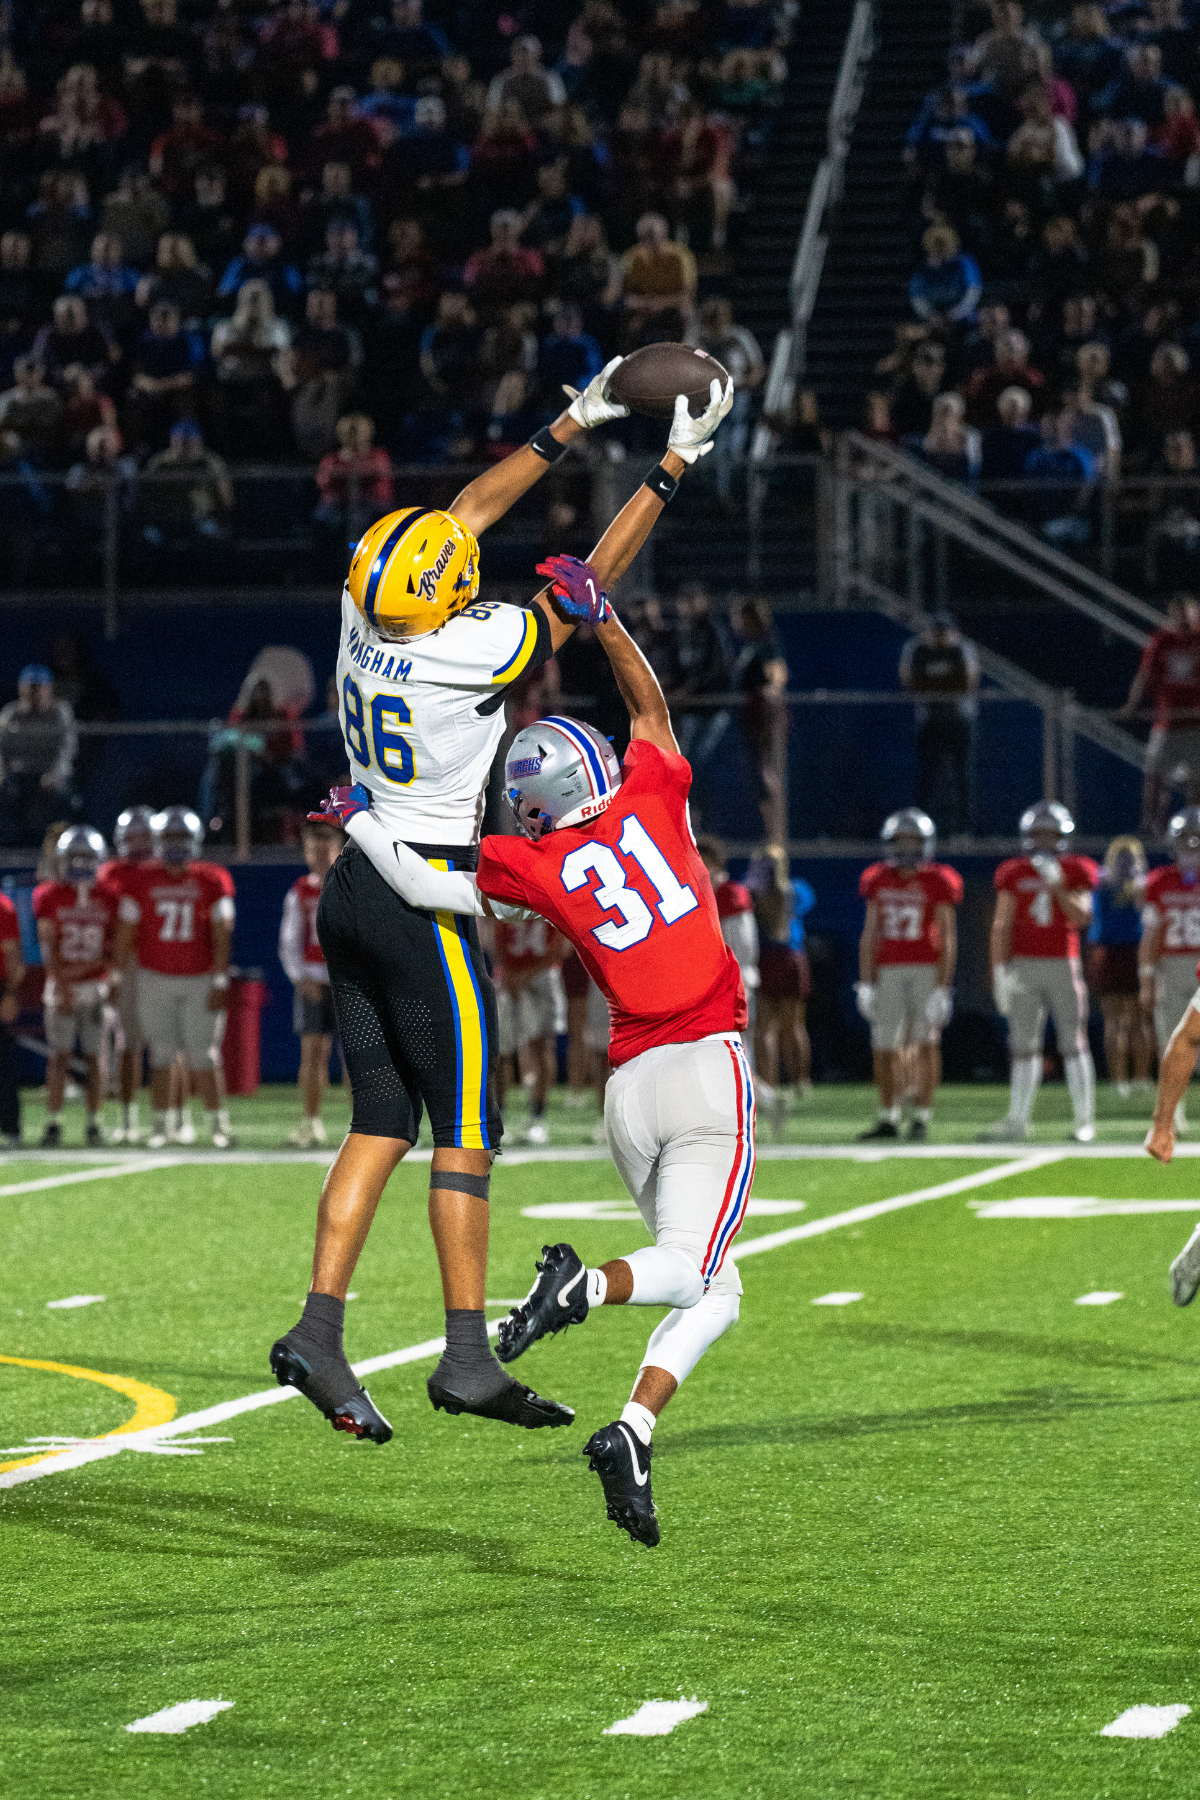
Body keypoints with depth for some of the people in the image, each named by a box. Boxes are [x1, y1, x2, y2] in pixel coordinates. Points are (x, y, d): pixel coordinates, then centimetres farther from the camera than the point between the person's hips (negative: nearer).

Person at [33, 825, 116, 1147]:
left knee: (94, 1057, 0)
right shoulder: (50, 896, 2)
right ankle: (53, 1124, -3)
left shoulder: (108, 899, 5)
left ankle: (93, 1124, 5)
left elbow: (113, 950, 3)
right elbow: (48, 947, -4)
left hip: (96, 985, 1)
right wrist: (61, 987, -13)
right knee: (59, 1056, -5)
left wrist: (82, 968, -12)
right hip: (61, 987, -1)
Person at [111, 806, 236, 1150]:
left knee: (202, 1058, -2)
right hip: (155, 978, 1)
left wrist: (220, 982, -6)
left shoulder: (212, 882, -1)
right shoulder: (141, 880, 0)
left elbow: (221, 936, -1)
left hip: (200, 980, -1)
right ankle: (159, 1127, 6)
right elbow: (126, 934, 4)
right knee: (160, 1056, 1)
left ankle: (218, 1124, 7)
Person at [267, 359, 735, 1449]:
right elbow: (586, 591, -8)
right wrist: (671, 469, 0)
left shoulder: (363, 623, -1)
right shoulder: (467, 656, -20)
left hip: (354, 891, 7)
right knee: (466, 1133, 0)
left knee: (382, 1124, 10)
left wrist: (572, 428, 18)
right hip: (426, 901, -7)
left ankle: (320, 1333, 2)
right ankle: (468, 1360, 2)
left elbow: (467, 513, 12)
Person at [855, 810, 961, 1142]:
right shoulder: (879, 881, 7)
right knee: (885, 1048, 4)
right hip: (889, 972, 4)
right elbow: (870, 934, 10)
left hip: (928, 970, -4)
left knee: (926, 1044, -7)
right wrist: (865, 983, 5)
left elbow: (948, 938, -6)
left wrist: (943, 987, -13)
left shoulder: (937, 883, -4)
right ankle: (888, 1119, 14)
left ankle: (921, 1118, 0)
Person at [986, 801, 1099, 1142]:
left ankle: (1085, 1120, 2)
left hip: (1063, 966, -2)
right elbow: (1002, 925, 4)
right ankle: (1018, 1118, 7)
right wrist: (999, 970, -3)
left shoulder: (1074, 872, 2)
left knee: (1073, 1044, -1)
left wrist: (1058, 888, -19)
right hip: (1024, 966, 2)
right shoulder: (1014, 874, 6)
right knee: (1024, 1046, 3)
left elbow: (1082, 918, -9)